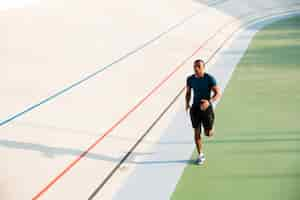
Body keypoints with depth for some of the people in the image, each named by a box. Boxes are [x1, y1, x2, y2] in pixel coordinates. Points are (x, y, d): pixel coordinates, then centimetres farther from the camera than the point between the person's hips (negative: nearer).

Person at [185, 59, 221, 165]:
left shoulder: (210, 79, -13)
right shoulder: (190, 79, -1)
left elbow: (218, 93, -13)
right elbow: (188, 93, 13)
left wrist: (209, 102, -31)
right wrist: (187, 104, -5)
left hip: (206, 107, -3)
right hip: (195, 108, 3)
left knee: (208, 134, 1)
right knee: (197, 132, 1)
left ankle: (210, 128, 39)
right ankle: (200, 155, 14)